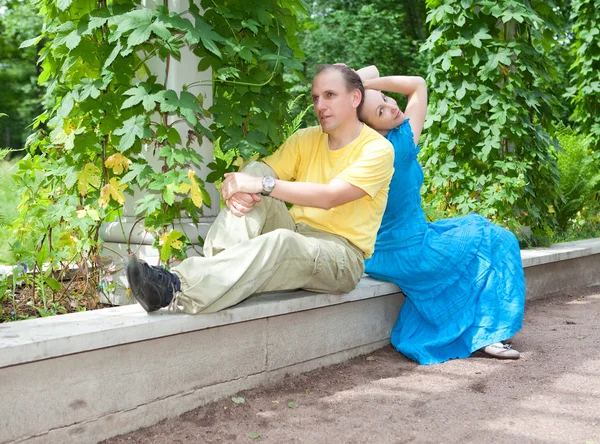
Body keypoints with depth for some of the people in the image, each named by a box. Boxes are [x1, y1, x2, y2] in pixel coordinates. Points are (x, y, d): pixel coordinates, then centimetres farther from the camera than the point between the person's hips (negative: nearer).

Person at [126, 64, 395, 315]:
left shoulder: (378, 149, -7)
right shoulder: (306, 139, 12)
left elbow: (330, 196, -21)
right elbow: (261, 175, 1)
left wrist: (263, 185, -27)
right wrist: (237, 190, -23)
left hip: (340, 256, -6)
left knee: (282, 242, -39)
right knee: (256, 170, -16)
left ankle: (177, 288, -52)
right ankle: (214, 264, -36)